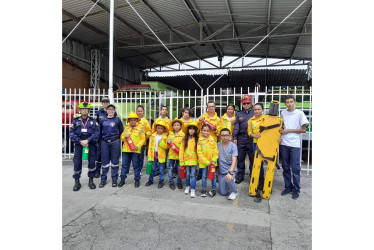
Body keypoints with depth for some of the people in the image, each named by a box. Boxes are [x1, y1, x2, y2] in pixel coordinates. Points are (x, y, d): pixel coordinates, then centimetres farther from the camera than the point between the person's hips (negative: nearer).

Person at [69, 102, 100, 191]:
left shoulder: (93, 121, 8)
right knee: (77, 162, -1)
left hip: (91, 144, 0)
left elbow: (97, 132, -4)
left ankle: (91, 181, 17)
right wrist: (80, 141, -12)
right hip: (79, 143, 0)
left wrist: (88, 140, -16)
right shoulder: (75, 121, 9)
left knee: (92, 162, 3)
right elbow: (71, 133, 1)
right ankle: (77, 182, 13)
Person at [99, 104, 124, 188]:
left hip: (115, 142, -1)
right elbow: (100, 130, 15)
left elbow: (121, 131, 8)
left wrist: (117, 139, 9)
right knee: (105, 161, 7)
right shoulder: (103, 119, 6)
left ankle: (114, 180, 15)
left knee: (115, 161, 4)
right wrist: (102, 138, 10)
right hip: (105, 142, 2)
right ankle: (103, 180, 19)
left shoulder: (117, 119, 2)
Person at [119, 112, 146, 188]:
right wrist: (125, 137, -7)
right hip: (126, 149, 3)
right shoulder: (126, 128, 11)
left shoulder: (140, 128, 0)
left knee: (136, 165, 5)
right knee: (124, 165, 9)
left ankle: (137, 180, 17)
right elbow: (121, 137, 16)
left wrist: (138, 146, -15)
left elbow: (143, 139, -2)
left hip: (135, 150, -3)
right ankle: (122, 179, 23)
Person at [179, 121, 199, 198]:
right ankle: (187, 187, 33)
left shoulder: (197, 139, -1)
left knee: (193, 174, -1)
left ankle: (193, 190, 4)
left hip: (194, 159, -2)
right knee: (187, 174, 14)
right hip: (186, 159, 2)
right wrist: (181, 159, 0)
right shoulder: (184, 139, 3)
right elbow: (181, 150, 3)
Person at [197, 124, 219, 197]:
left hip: (212, 162, 1)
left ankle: (213, 189, 23)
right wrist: (207, 162, -13)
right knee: (204, 175, 10)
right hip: (203, 162, -1)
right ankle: (204, 189, 23)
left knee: (213, 175, 9)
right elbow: (199, 152, -8)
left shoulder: (213, 139, -1)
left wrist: (214, 160, -11)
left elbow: (216, 150, -1)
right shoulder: (200, 140, -5)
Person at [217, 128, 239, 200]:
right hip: (221, 171, 4)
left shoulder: (233, 146, -11)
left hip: (230, 170, -3)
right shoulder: (218, 145, 1)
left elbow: (234, 160, -19)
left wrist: (230, 172, -31)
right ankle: (232, 181, 30)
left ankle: (234, 192, -5)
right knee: (223, 193, 1)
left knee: (228, 180, -37)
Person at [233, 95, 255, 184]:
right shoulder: (239, 114, 12)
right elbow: (236, 127, 8)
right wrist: (235, 138, 0)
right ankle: (240, 176, 18)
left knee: (252, 158, 4)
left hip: (252, 138, -2)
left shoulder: (254, 113, 5)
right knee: (240, 157, 7)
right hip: (241, 138, 2)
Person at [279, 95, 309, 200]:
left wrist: (288, 130, -9)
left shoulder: (300, 113, -3)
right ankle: (288, 187, 24)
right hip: (284, 144, 4)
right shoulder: (283, 113, 8)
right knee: (285, 167, 11)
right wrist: (280, 135, 1)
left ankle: (296, 190, 12)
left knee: (295, 168, 0)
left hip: (295, 144, -4)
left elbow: (304, 129, -3)